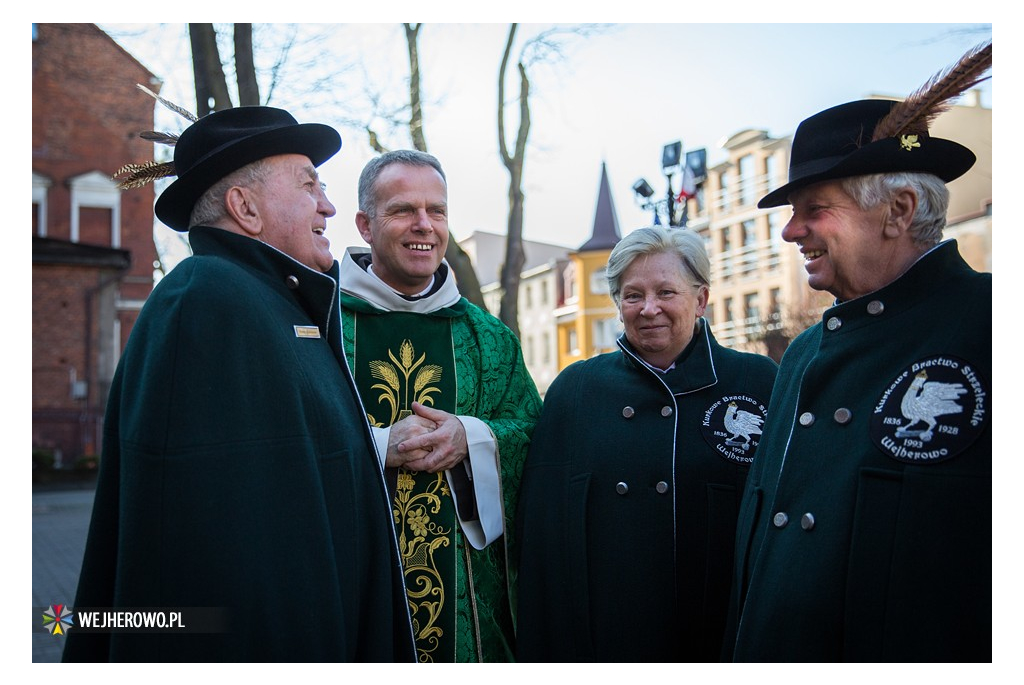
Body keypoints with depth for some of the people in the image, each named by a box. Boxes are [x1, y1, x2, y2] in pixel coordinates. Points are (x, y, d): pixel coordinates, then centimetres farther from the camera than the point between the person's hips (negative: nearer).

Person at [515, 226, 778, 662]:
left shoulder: (759, 383, -4)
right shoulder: (575, 389, 1)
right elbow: (541, 533, 1)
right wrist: (545, 652, -1)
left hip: (723, 640, -1)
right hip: (599, 639, 1)